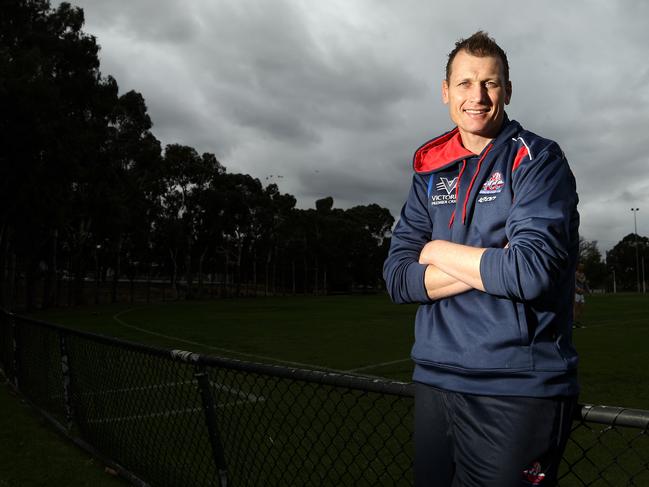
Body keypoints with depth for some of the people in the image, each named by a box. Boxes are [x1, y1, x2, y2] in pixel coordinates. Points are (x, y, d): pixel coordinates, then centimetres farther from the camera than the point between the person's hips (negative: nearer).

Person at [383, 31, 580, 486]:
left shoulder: (539, 159, -6)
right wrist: (489, 266, -13)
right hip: (434, 381, 5)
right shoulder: (431, 170, 8)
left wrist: (439, 251, -7)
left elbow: (531, 272, -21)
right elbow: (398, 277, -1)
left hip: (518, 392, -4)